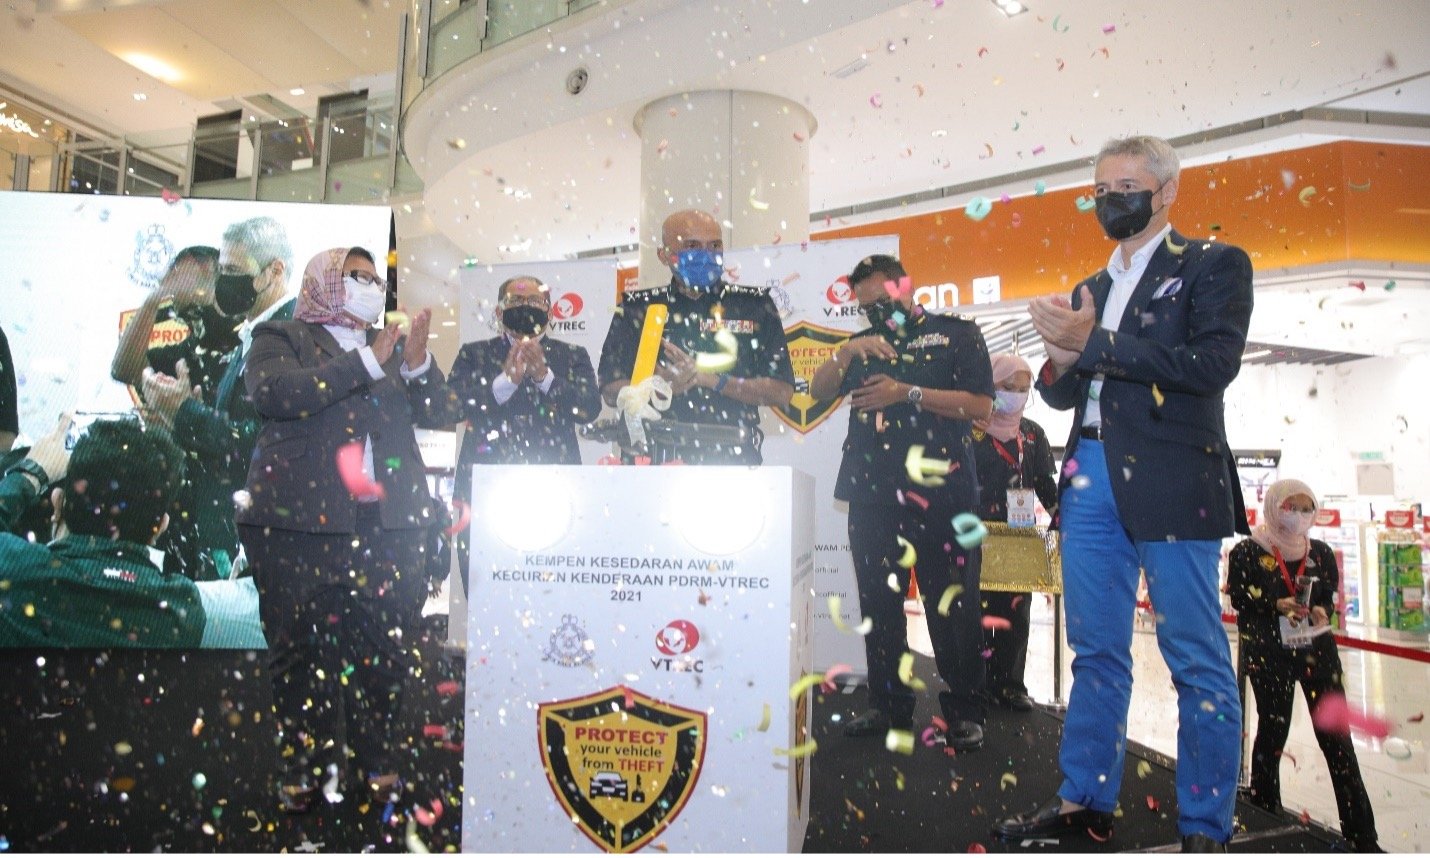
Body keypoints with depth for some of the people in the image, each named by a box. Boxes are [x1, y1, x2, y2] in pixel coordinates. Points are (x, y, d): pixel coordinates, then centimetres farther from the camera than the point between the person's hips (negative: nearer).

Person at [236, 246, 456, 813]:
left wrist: (418, 363, -9)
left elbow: (439, 411, 10)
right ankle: (304, 760, 20)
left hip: (388, 524, 3)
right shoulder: (281, 339, 6)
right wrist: (367, 361, -16)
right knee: (299, 647, 3)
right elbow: (273, 393, -15)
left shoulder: (392, 347, 18)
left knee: (386, 644, 3)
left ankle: (375, 753, 21)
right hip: (300, 522, -3)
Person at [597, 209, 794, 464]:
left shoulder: (754, 305, 8)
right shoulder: (638, 309, 10)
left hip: (734, 461, 0)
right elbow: (611, 391, 6)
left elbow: (782, 391, 1)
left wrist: (709, 378, -10)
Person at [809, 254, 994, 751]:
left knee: (952, 607, -1)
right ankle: (889, 707, 21)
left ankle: (965, 713, 12)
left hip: (941, 494, -5)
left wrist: (907, 393, -14)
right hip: (872, 497, 5)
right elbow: (818, 390, 9)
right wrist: (847, 350, -8)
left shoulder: (956, 334, 5)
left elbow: (981, 406, -7)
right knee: (879, 606, 9)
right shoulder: (865, 345, 20)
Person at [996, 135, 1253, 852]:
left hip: (1171, 481, -6)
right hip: (1089, 478, 6)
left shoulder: (1214, 265, 3)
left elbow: (1214, 362, -13)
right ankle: (1085, 800, 22)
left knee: (1197, 660, 1)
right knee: (1095, 652, 11)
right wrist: (1059, 360, -3)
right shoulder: (1088, 290, 21)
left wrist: (1095, 343, -13)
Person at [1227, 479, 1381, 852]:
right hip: (1269, 653, -3)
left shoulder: (1321, 552, 6)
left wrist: (1321, 612, -12)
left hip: (1316, 649, 3)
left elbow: (1329, 599, 9)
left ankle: (1361, 833, 11)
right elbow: (1241, 601, -5)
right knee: (1273, 729, 6)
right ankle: (1264, 814, 23)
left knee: (1336, 736, 3)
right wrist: (1276, 606, -20)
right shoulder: (1247, 551, -5)